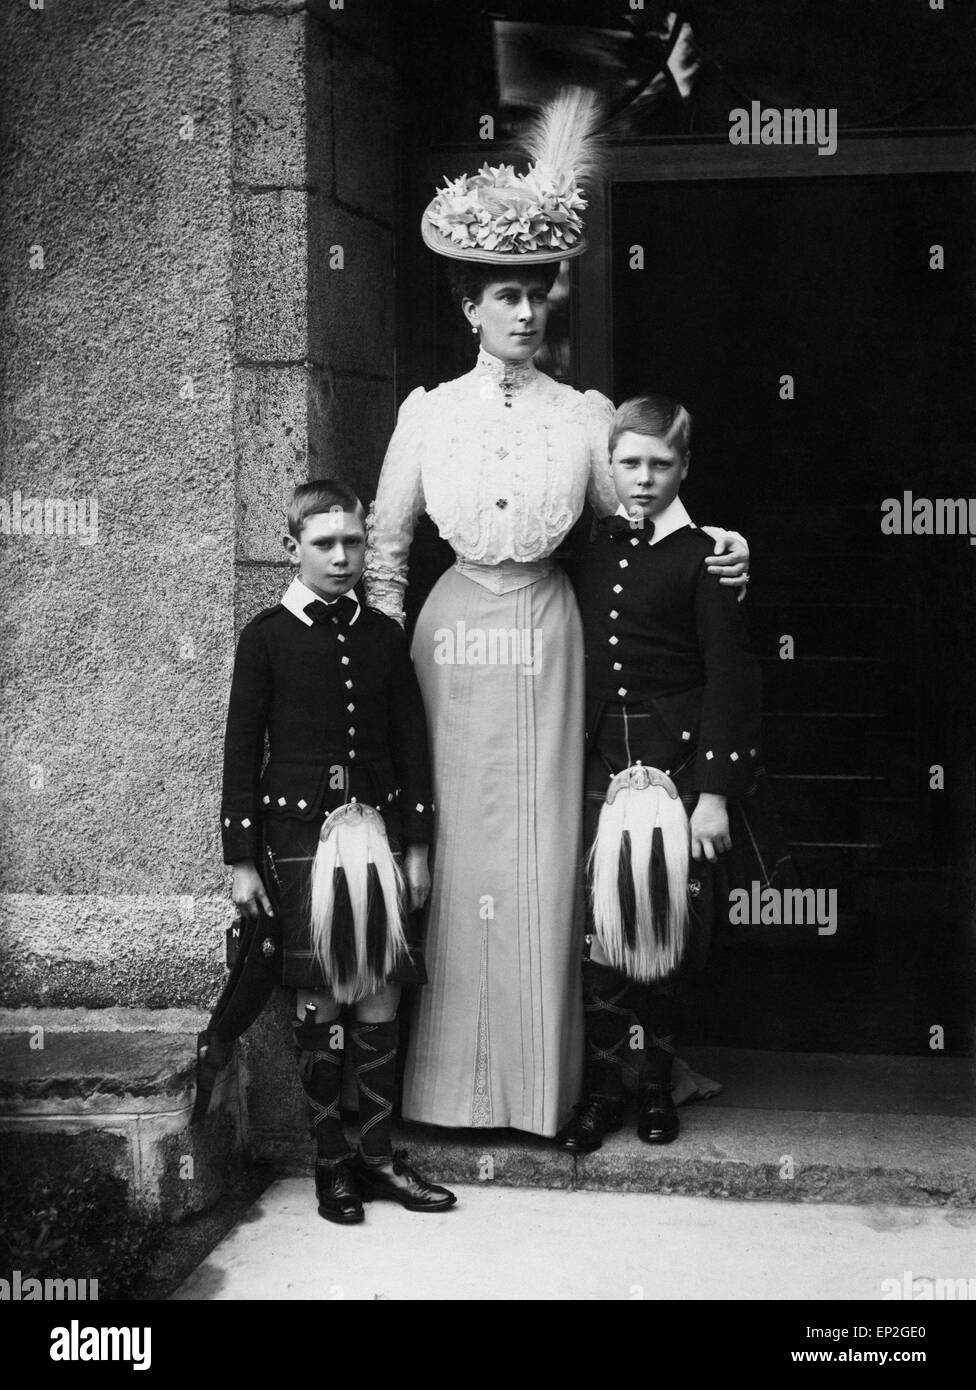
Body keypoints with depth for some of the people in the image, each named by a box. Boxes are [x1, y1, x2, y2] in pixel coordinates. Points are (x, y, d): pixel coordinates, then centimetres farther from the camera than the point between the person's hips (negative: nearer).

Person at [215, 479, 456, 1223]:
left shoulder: (383, 635, 8)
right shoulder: (268, 636, -2)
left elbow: (411, 740, 10)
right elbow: (243, 748, -2)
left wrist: (417, 843, 7)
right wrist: (242, 859, -5)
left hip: (377, 826, 3)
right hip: (298, 830, -3)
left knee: (381, 993, 3)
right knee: (319, 998, 2)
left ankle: (378, 1151, 14)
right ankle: (332, 1159, 12)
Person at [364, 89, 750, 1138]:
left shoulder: (583, 414, 4)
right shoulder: (427, 412, 4)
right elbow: (383, 545, 8)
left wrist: (710, 546, -8)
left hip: (545, 636, 0)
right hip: (452, 632, 0)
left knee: (541, 859, 2)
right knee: (450, 854, 2)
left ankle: (541, 1085, 13)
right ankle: (449, 1081, 12)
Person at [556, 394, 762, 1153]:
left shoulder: (701, 557, -4)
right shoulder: (590, 552, 9)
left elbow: (728, 675, -7)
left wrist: (716, 789, -11)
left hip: (676, 763, -3)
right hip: (600, 764, 3)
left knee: (661, 937, 4)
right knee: (604, 933, 1)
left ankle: (658, 1087, 20)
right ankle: (602, 1090, 12)